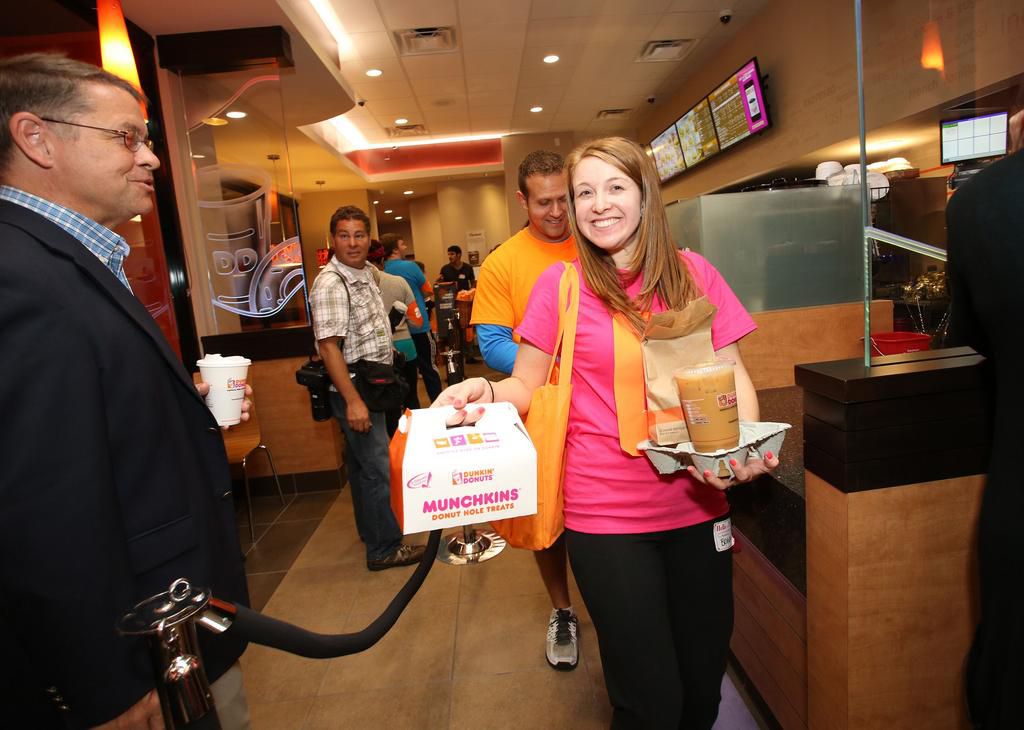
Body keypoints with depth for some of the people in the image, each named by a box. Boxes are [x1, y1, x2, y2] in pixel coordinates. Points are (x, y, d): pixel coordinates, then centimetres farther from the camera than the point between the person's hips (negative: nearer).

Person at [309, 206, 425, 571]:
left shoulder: (366, 273, 10)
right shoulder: (330, 283, -18)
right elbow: (329, 346, -23)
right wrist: (353, 401, -26)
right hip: (354, 388, -9)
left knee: (362, 462, 20)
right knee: (377, 468, -3)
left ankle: (370, 529, 34)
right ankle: (385, 548, 9)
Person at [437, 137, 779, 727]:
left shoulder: (694, 273, 2)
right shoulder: (561, 284, -4)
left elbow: (731, 373, 5)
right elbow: (527, 386, 1)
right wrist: (485, 391, -20)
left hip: (698, 502, 3)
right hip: (607, 513, -3)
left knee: (705, 679, 19)